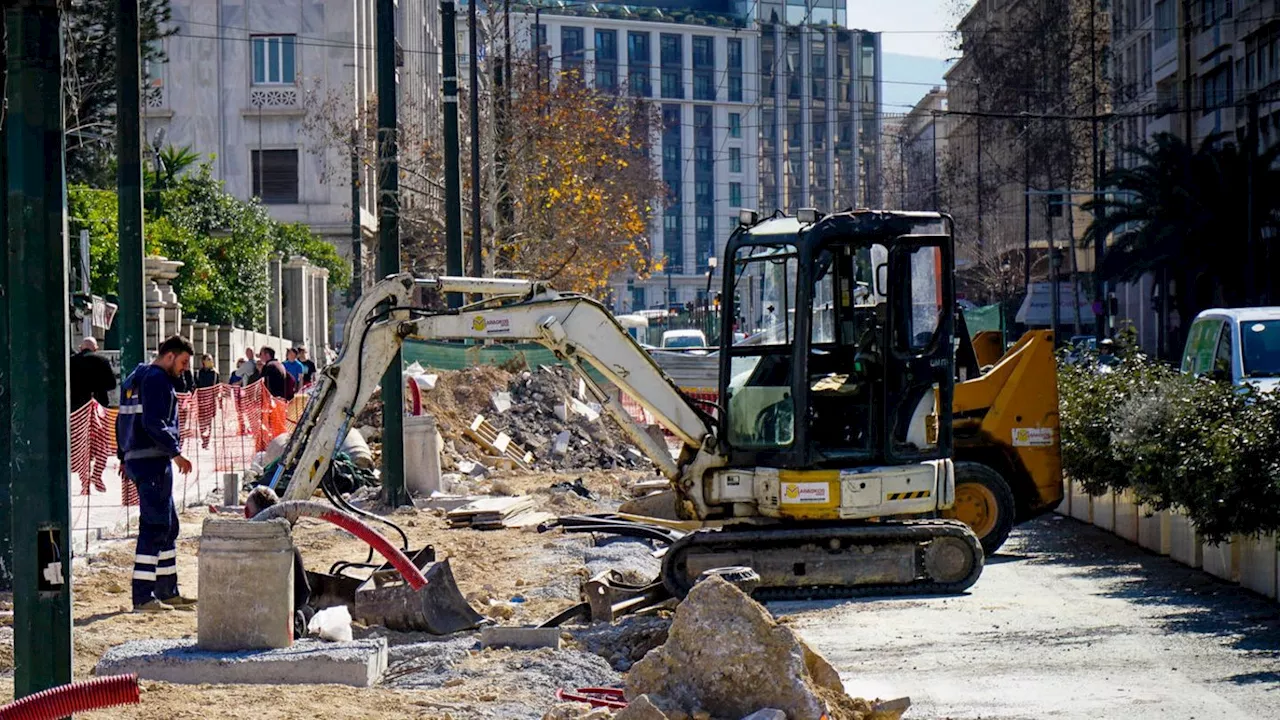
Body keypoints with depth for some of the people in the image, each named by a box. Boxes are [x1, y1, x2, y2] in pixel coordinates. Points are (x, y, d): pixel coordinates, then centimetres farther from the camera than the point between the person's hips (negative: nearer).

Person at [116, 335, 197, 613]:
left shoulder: (134, 379, 20)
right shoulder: (157, 379, -12)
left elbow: (122, 420, 23)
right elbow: (153, 423, -21)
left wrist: (124, 456, 26)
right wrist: (176, 452, -19)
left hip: (135, 458, 11)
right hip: (153, 462, -11)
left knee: (168, 527, 16)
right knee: (154, 527, -10)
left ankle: (168, 592, 21)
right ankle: (143, 597, -12)